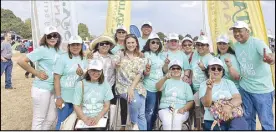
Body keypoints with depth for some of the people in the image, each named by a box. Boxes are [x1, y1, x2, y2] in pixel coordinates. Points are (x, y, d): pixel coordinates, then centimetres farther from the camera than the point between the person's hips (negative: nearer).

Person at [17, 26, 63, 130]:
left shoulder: (58, 51, 6)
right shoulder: (42, 50, -13)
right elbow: (21, 61, -17)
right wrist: (37, 73, -14)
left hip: (54, 88, 7)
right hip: (42, 88, -7)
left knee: (52, 117, 18)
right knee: (39, 118, 7)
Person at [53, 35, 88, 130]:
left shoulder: (83, 59, 5)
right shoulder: (63, 58, -10)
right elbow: (56, 78, -12)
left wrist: (82, 74, -14)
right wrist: (58, 97, -16)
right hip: (64, 97, -4)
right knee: (62, 122, 10)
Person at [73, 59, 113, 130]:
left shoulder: (105, 84, 2)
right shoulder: (80, 84, -1)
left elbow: (107, 106, 4)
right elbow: (76, 106, 0)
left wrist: (97, 118, -10)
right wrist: (85, 119, -13)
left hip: (100, 118, 1)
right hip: (84, 118, 0)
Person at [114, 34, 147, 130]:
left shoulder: (140, 58, 8)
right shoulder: (120, 54, 7)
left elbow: (139, 74, -3)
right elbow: (115, 63, -10)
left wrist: (132, 88, -15)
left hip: (137, 86, 2)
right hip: (123, 86, -2)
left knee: (141, 115, -8)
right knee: (135, 100, -31)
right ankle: (134, 123, -5)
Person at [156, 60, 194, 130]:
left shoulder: (186, 85, 19)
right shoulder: (167, 81, 15)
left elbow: (191, 101, 11)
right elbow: (158, 88, -8)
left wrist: (183, 108, -10)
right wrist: (165, 78, -27)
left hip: (180, 110, 1)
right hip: (165, 109, 0)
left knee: (177, 120, -33)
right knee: (167, 121, -32)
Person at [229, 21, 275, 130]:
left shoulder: (257, 42, -17)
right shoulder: (236, 45, 3)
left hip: (262, 89, -6)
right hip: (244, 88, 6)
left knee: (266, 121, 1)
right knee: (248, 118, 19)